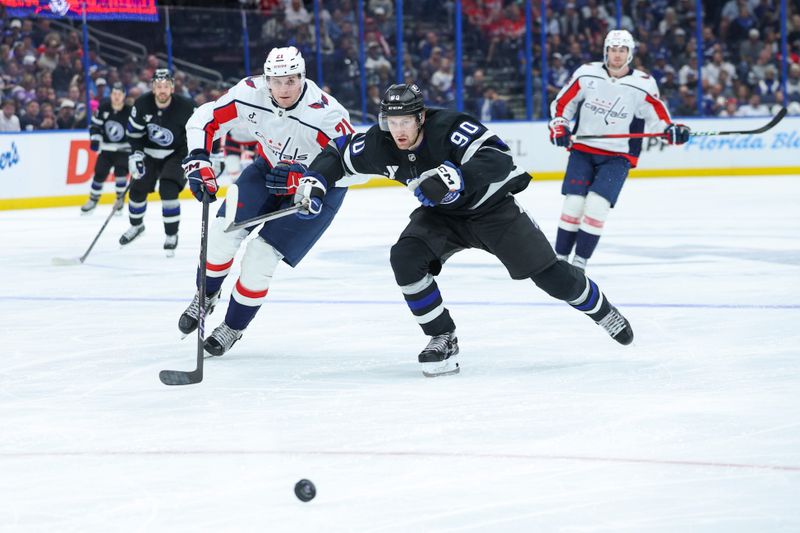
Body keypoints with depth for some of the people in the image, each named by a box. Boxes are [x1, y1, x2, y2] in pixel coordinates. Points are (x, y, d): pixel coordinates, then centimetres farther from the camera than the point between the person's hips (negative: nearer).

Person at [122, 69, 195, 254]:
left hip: (176, 154, -3)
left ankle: (171, 235, -5)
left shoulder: (185, 107, -24)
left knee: (168, 190, -21)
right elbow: (134, 132, -3)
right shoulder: (142, 104, -17)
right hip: (149, 153, 4)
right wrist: (135, 154, -12)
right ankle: (136, 225, 36)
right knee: (138, 189, 7)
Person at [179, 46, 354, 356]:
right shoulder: (251, 93, -23)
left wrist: (300, 179, -42)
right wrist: (198, 162, -26)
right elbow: (204, 120, -12)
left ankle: (233, 328, 13)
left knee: (260, 256, -11)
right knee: (223, 232, -8)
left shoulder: (326, 114, -35)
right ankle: (205, 297, 24)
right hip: (269, 168, 4)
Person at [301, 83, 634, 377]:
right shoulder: (379, 145, -18)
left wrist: (456, 177, -60)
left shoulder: (448, 128, -34)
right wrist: (315, 179, -19)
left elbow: (499, 159, -45)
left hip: (491, 206, -4)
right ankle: (443, 339, -9)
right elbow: (338, 153, -1)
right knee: (405, 257, -22)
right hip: (441, 214, 4)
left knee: (548, 272, -7)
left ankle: (600, 309, 24)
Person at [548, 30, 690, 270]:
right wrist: (559, 127, -8)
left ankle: (579, 263, -5)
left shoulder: (643, 85, -7)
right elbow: (562, 103, 7)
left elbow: (657, 118, 0)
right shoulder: (587, 74, -3)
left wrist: (672, 131, -19)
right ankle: (559, 258, 5)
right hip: (583, 150, 1)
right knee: (573, 203, -8)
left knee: (597, 205, -15)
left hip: (618, 156, -1)